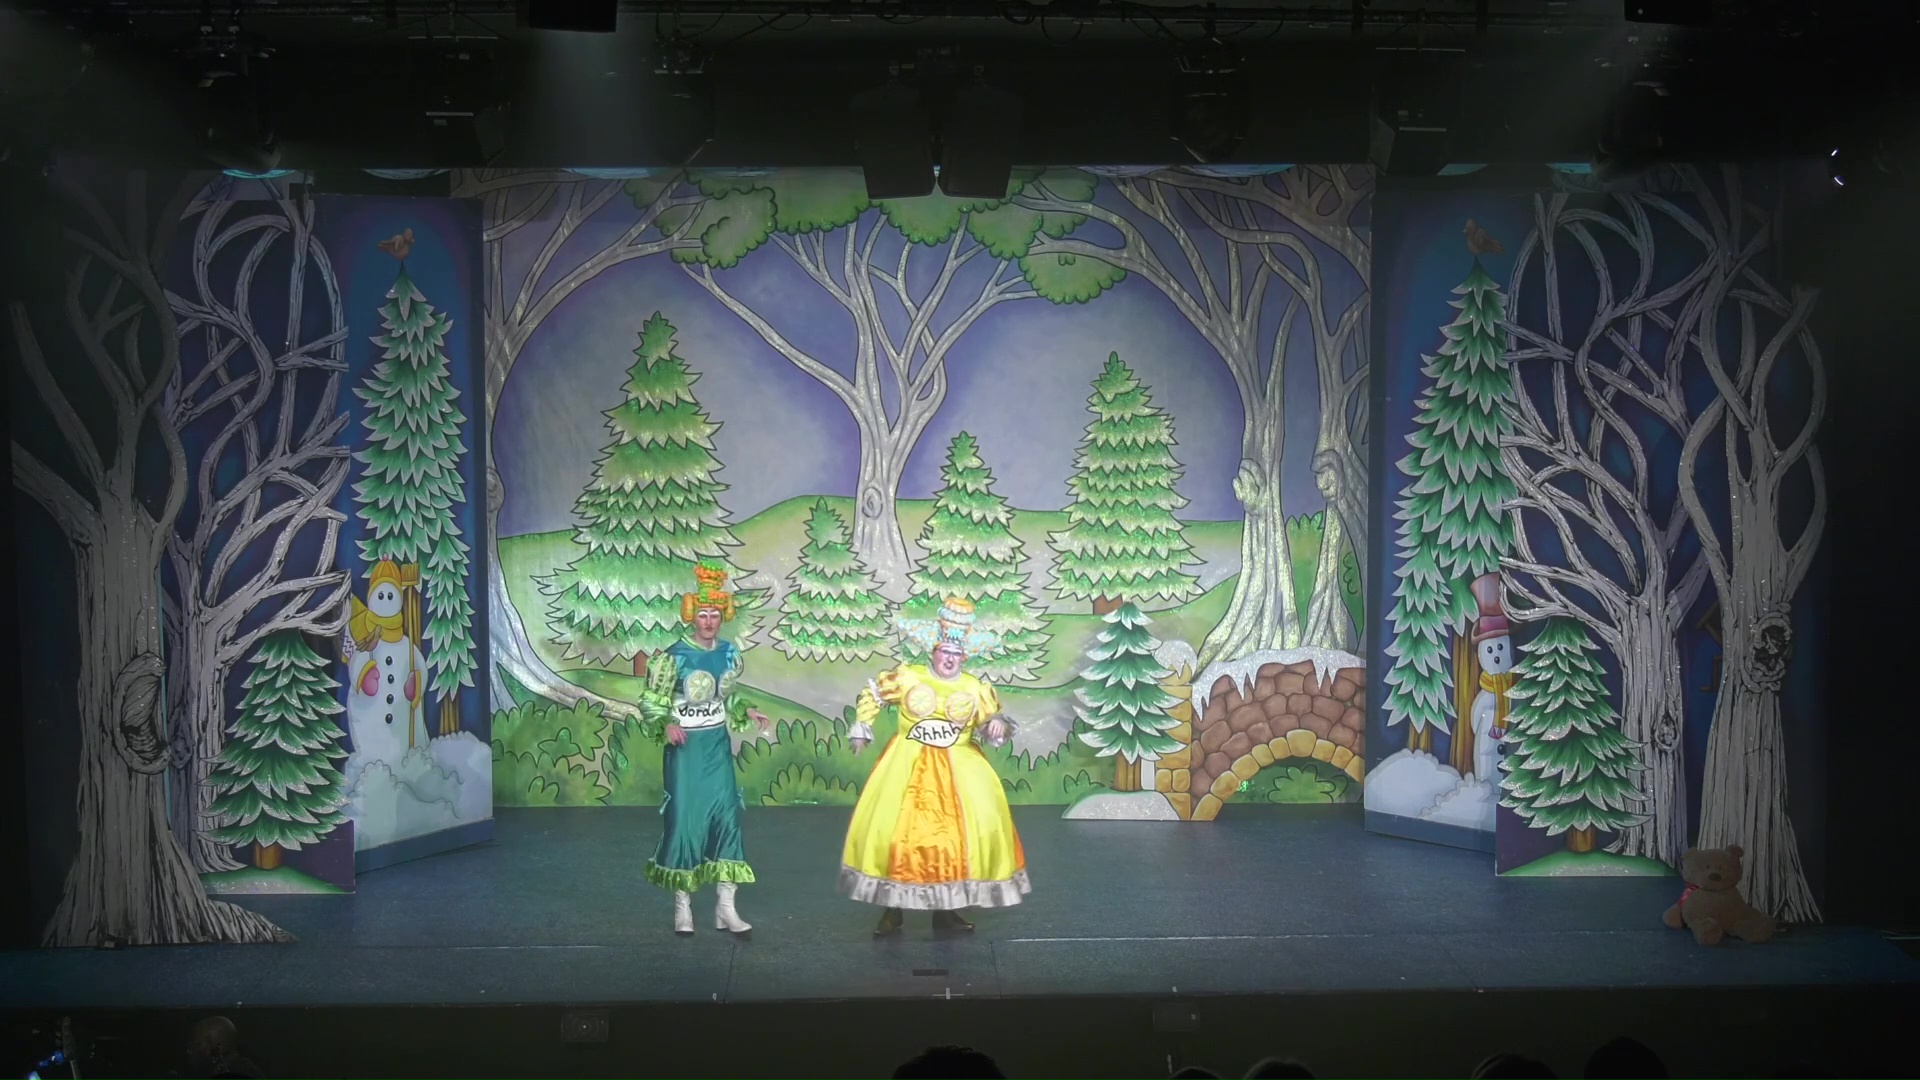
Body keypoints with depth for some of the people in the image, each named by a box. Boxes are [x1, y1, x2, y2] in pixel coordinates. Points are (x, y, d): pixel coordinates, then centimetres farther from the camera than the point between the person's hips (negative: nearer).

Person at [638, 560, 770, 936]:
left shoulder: (728, 654, 5)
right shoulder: (673, 656, -11)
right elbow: (651, 702, -9)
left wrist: (747, 712, 3)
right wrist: (666, 725, -26)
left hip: (717, 746, 4)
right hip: (685, 747, -4)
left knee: (726, 815, 0)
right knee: (684, 818, -2)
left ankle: (725, 905, 8)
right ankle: (682, 906, 11)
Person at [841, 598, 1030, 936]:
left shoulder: (975, 689, 1)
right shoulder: (907, 677, -4)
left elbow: (990, 721, 9)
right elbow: (872, 695, 10)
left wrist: (997, 724, -14)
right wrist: (861, 729, 9)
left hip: (959, 768, 2)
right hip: (907, 765, -1)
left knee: (963, 832, -3)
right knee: (893, 828, -5)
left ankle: (947, 908, 12)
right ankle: (892, 909, 9)